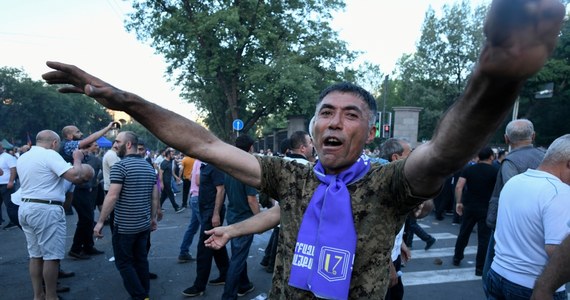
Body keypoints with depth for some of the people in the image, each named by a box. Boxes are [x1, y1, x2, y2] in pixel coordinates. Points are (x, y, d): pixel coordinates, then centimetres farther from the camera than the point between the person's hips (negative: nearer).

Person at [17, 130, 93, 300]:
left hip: (25, 208, 9)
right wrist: (77, 159, -5)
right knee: (51, 256, 0)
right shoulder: (50, 155, -13)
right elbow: (75, 176, -21)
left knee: (35, 255, 15)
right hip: (46, 210, -9)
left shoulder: (23, 157, 14)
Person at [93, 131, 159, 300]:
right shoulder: (149, 167, 7)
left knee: (124, 263, 6)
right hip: (144, 224, 7)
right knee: (141, 260, 16)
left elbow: (112, 196, -20)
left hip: (125, 225, -7)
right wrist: (153, 217, 18)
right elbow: (155, 196, 9)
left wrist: (100, 221, -14)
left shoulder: (120, 166, -14)